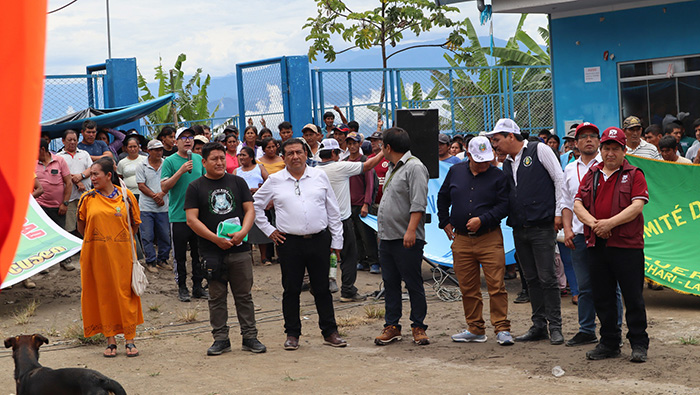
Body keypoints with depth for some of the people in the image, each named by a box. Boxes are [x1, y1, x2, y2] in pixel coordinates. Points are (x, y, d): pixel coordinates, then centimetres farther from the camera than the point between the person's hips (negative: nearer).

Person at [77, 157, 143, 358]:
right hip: (97, 254, 1)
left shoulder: (126, 195, 0)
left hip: (122, 253, -1)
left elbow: (134, 224, 9)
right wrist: (97, 241, 10)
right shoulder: (88, 198, 1)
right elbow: (81, 227, 11)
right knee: (103, 295, 4)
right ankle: (110, 341, 13)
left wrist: (122, 241, 8)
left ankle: (130, 341, 11)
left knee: (126, 294, 2)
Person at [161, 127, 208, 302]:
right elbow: (164, 187, -12)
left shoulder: (199, 159, 9)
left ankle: (198, 286, 18)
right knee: (180, 255, 3)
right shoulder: (170, 161, -5)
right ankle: (182, 287, 13)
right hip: (179, 215, -4)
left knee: (199, 253, 9)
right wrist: (181, 171, -20)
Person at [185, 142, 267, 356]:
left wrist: (243, 232, -14)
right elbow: (191, 219, -4)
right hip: (212, 252, -1)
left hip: (240, 250, 1)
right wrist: (216, 239, -14)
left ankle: (250, 337, 12)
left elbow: (250, 210, 6)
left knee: (244, 295, 5)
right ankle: (221, 339, 12)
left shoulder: (237, 182, 9)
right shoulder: (195, 187, 2)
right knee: (216, 297, 4)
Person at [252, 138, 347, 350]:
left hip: (319, 240, 1)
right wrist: (268, 230, 7)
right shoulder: (275, 181, 4)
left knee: (322, 289, 5)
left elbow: (333, 211, 10)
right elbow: (255, 205, 14)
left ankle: (330, 332, 14)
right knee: (291, 290, 4)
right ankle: (292, 334, 13)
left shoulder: (320, 177, 7)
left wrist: (336, 241, 7)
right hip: (289, 243, 0)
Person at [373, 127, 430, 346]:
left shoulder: (414, 167, -12)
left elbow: (418, 203, -19)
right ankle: (392, 326, 15)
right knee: (390, 283, 10)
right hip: (387, 237, 9)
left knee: (413, 284, -1)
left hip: (407, 239, -9)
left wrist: (410, 231, -26)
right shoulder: (392, 168, 19)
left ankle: (418, 327, 6)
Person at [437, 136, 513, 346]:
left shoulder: (497, 176, 0)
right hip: (461, 240, 3)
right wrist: (445, 223, 16)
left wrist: (482, 220, -15)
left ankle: (502, 329, -1)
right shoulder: (455, 172, 9)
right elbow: (443, 198, 22)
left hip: (490, 239, -3)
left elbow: (503, 206, -5)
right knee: (468, 288, 8)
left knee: (496, 285, -8)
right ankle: (476, 329, 18)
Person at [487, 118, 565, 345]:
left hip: (542, 227, -7)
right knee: (531, 279, 10)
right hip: (519, 230, 7)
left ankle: (555, 326, 2)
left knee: (547, 278, -5)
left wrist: (558, 212, -9)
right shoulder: (506, 164, 16)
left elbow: (559, 180, -4)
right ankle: (539, 326, 16)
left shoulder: (539, 150, -2)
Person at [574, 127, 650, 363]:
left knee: (633, 298, -1)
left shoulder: (634, 175, 2)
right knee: (602, 298, 10)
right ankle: (609, 343, 20)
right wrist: (593, 222, -11)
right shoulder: (591, 176, 15)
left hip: (627, 246, -4)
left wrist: (610, 223, -18)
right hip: (597, 246, 5)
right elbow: (578, 204, 7)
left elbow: (637, 206, -10)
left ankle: (639, 344, 9)